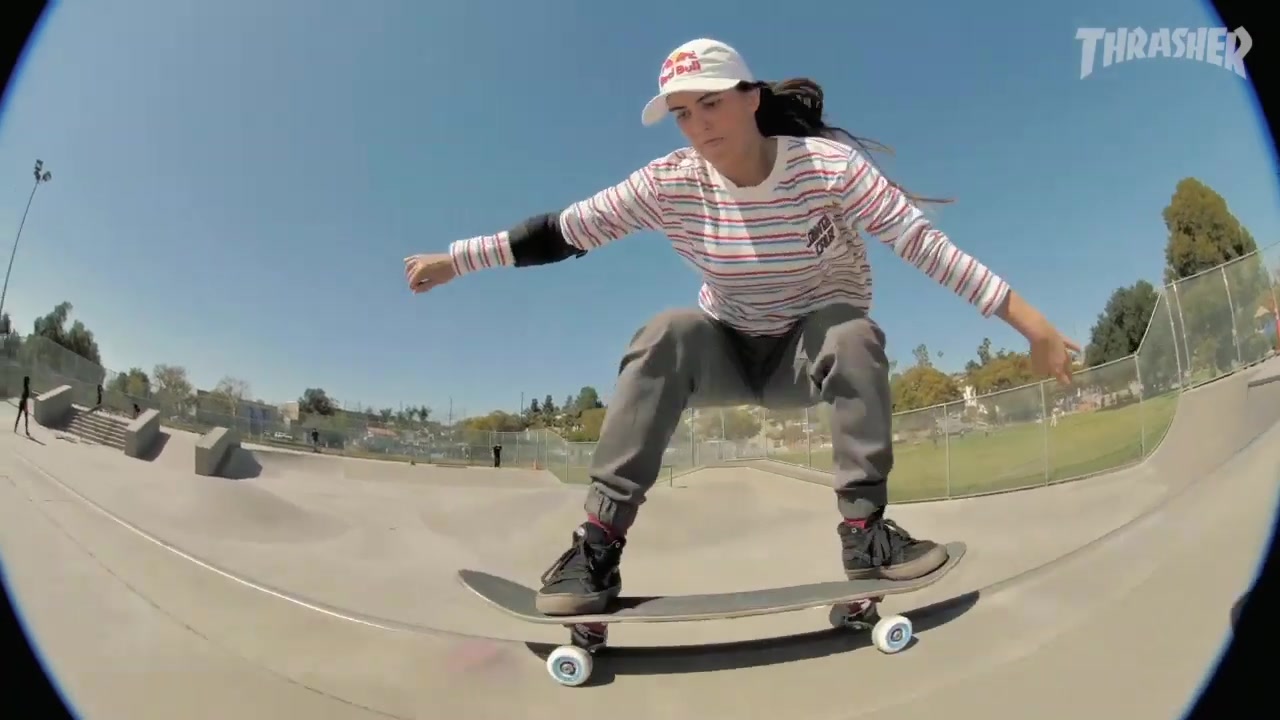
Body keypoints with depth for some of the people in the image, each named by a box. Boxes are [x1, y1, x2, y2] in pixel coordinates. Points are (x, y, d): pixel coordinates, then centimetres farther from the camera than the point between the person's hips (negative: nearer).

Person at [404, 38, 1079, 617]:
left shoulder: (828, 165, -23)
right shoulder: (670, 184, -18)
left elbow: (927, 244, -26)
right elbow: (562, 230, -15)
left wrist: (1026, 317, -31)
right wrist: (453, 259, -15)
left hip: (814, 348, 0)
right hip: (727, 350, 1)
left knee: (854, 334, -34)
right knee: (665, 336, -31)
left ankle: (864, 530, -22)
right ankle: (599, 542, -29)